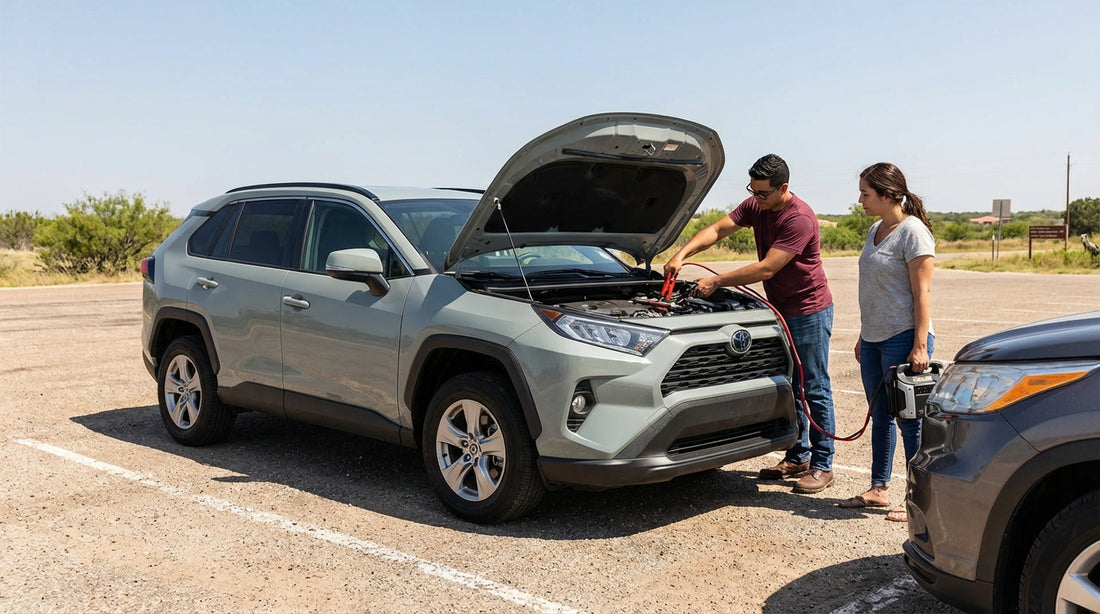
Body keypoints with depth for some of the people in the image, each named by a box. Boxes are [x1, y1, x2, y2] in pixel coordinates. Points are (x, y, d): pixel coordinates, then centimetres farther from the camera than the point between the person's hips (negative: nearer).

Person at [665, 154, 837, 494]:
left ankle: (822, 466, 5)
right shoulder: (754, 206, 2)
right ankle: (797, 458, 24)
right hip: (780, 311, 9)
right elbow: (717, 229, 0)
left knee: (814, 389, -3)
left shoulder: (799, 218, -24)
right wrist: (681, 254, -17)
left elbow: (766, 268, -28)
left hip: (809, 312, -8)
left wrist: (716, 282, -23)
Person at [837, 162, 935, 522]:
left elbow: (922, 293, -16)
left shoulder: (912, 232, -12)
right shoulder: (875, 230, 14)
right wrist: (862, 336, 20)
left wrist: (920, 346, -21)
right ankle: (878, 490, 24)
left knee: (910, 420, -2)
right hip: (874, 339, 9)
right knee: (880, 416, 14)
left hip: (902, 338, -9)